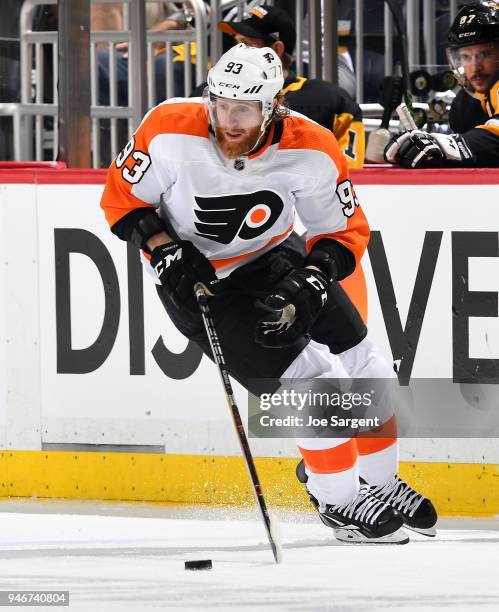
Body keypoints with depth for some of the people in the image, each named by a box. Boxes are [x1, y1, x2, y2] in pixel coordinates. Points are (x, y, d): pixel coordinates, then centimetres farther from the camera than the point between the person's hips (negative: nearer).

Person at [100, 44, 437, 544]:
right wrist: (166, 250, -25)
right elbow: (121, 197, -12)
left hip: (270, 263, 4)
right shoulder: (171, 132, -26)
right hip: (196, 278, -4)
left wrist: (309, 281, -27)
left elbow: (345, 231, -10)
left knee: (367, 374, 8)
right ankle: (337, 501, 5)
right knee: (314, 382, -16)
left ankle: (378, 483, 35)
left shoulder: (311, 151, -21)